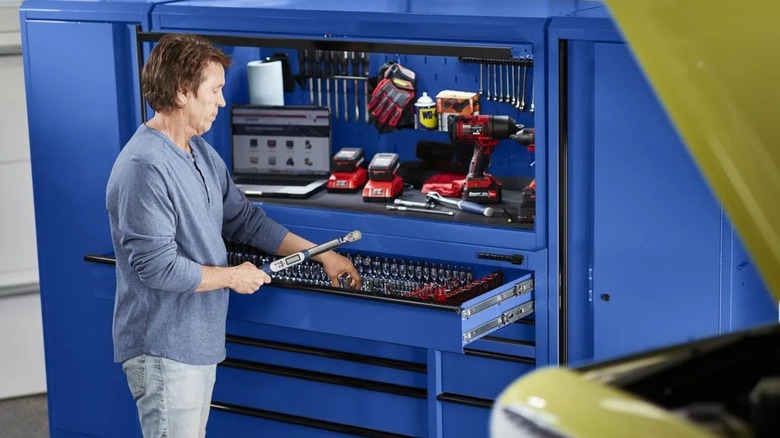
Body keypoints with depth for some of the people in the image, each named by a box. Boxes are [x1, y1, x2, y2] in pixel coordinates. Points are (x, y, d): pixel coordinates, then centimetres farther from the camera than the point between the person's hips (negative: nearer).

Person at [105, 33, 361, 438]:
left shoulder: (201, 152, 9)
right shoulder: (144, 167, -23)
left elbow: (243, 218, 17)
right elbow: (157, 266, -25)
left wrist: (320, 255, 14)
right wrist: (232, 277, -12)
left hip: (198, 342, 10)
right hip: (163, 347, -9)